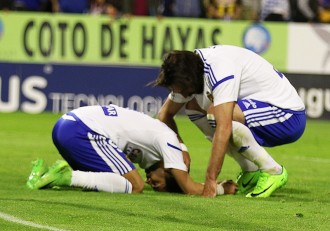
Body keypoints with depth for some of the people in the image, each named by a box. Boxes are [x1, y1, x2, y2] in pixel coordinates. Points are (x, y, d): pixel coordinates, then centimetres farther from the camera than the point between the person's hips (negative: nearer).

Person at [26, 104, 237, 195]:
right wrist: (222, 189, 15)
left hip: (65, 124, 10)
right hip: (82, 130, -10)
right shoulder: (169, 142, 1)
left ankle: (46, 175, 5)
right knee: (134, 186, -8)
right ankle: (66, 176, -18)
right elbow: (191, 190, -1)